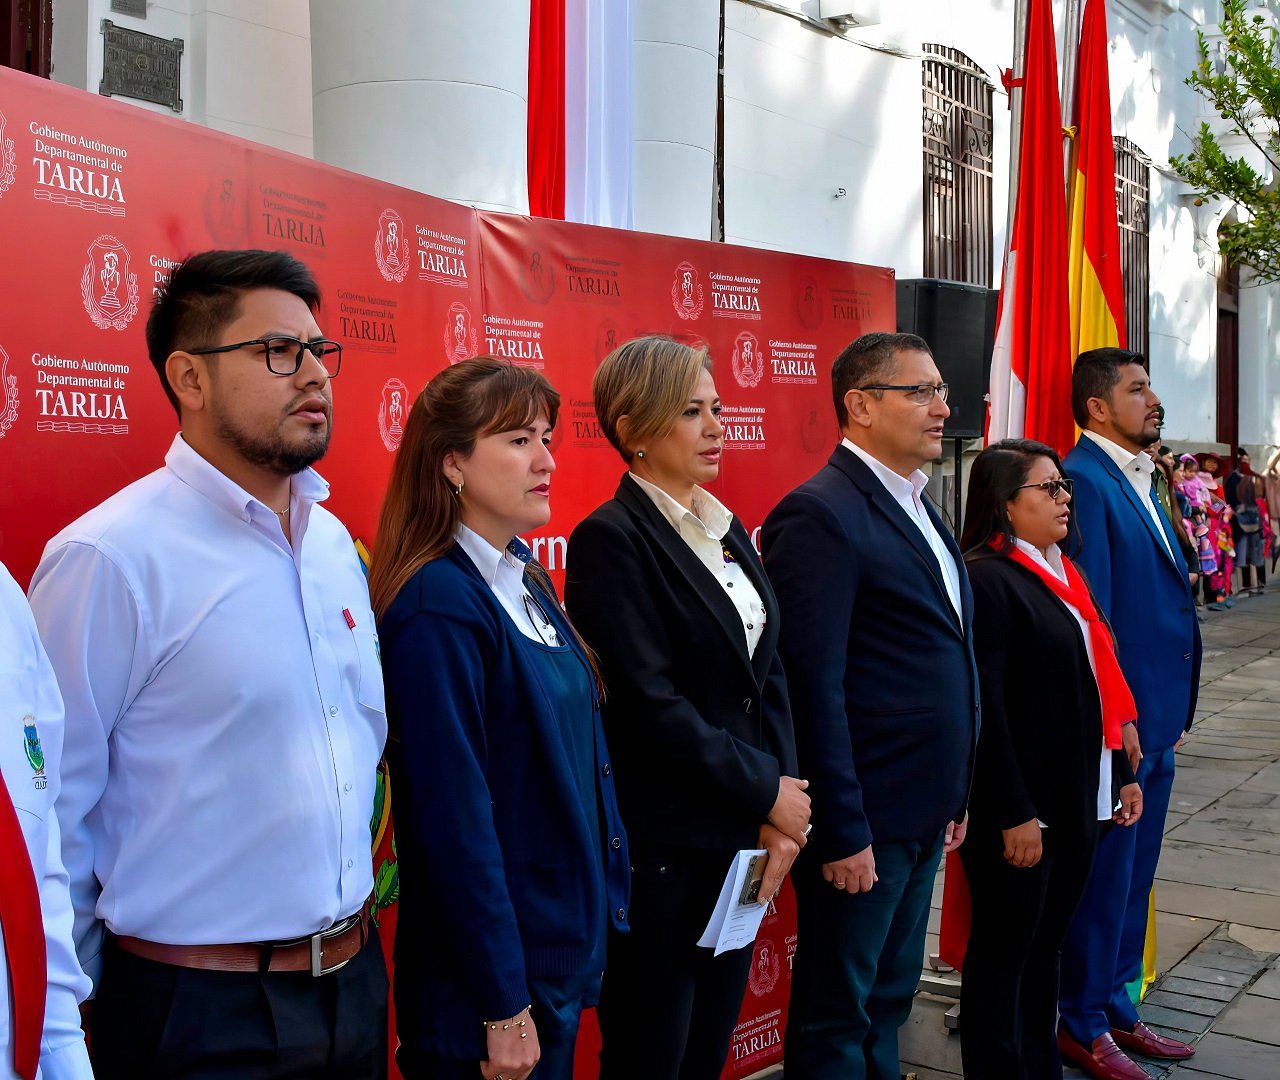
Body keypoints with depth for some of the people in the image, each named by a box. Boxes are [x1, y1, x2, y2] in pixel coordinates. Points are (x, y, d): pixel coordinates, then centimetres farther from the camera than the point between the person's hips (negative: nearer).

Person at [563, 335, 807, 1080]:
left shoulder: (729, 531, 12)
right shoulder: (611, 538, -12)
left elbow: (769, 673, 10)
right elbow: (650, 702, -19)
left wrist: (781, 812, -1)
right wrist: (767, 793, -12)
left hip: (743, 835, 7)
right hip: (661, 848, -7)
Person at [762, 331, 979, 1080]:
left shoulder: (916, 505, 12)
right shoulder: (820, 514, -17)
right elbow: (815, 687, -20)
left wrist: (954, 795, 15)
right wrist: (842, 831, -20)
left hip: (925, 815, 9)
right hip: (863, 821, -9)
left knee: (889, 1001, 21)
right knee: (838, 1017, 7)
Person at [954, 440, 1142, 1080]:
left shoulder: (1060, 574, 13)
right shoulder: (986, 579, -16)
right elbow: (985, 706, -19)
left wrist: (1122, 773, 18)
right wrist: (1014, 814, -20)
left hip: (1075, 803, 9)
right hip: (1019, 808, -9)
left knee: (1046, 943, 18)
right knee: (1004, 949, 5)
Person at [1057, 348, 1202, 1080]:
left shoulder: (1137, 480, 14)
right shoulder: (1085, 480, -16)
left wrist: (1173, 710, 14)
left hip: (1155, 721, 9)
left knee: (1133, 877, 18)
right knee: (1105, 877, 3)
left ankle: (1117, 1010, 32)